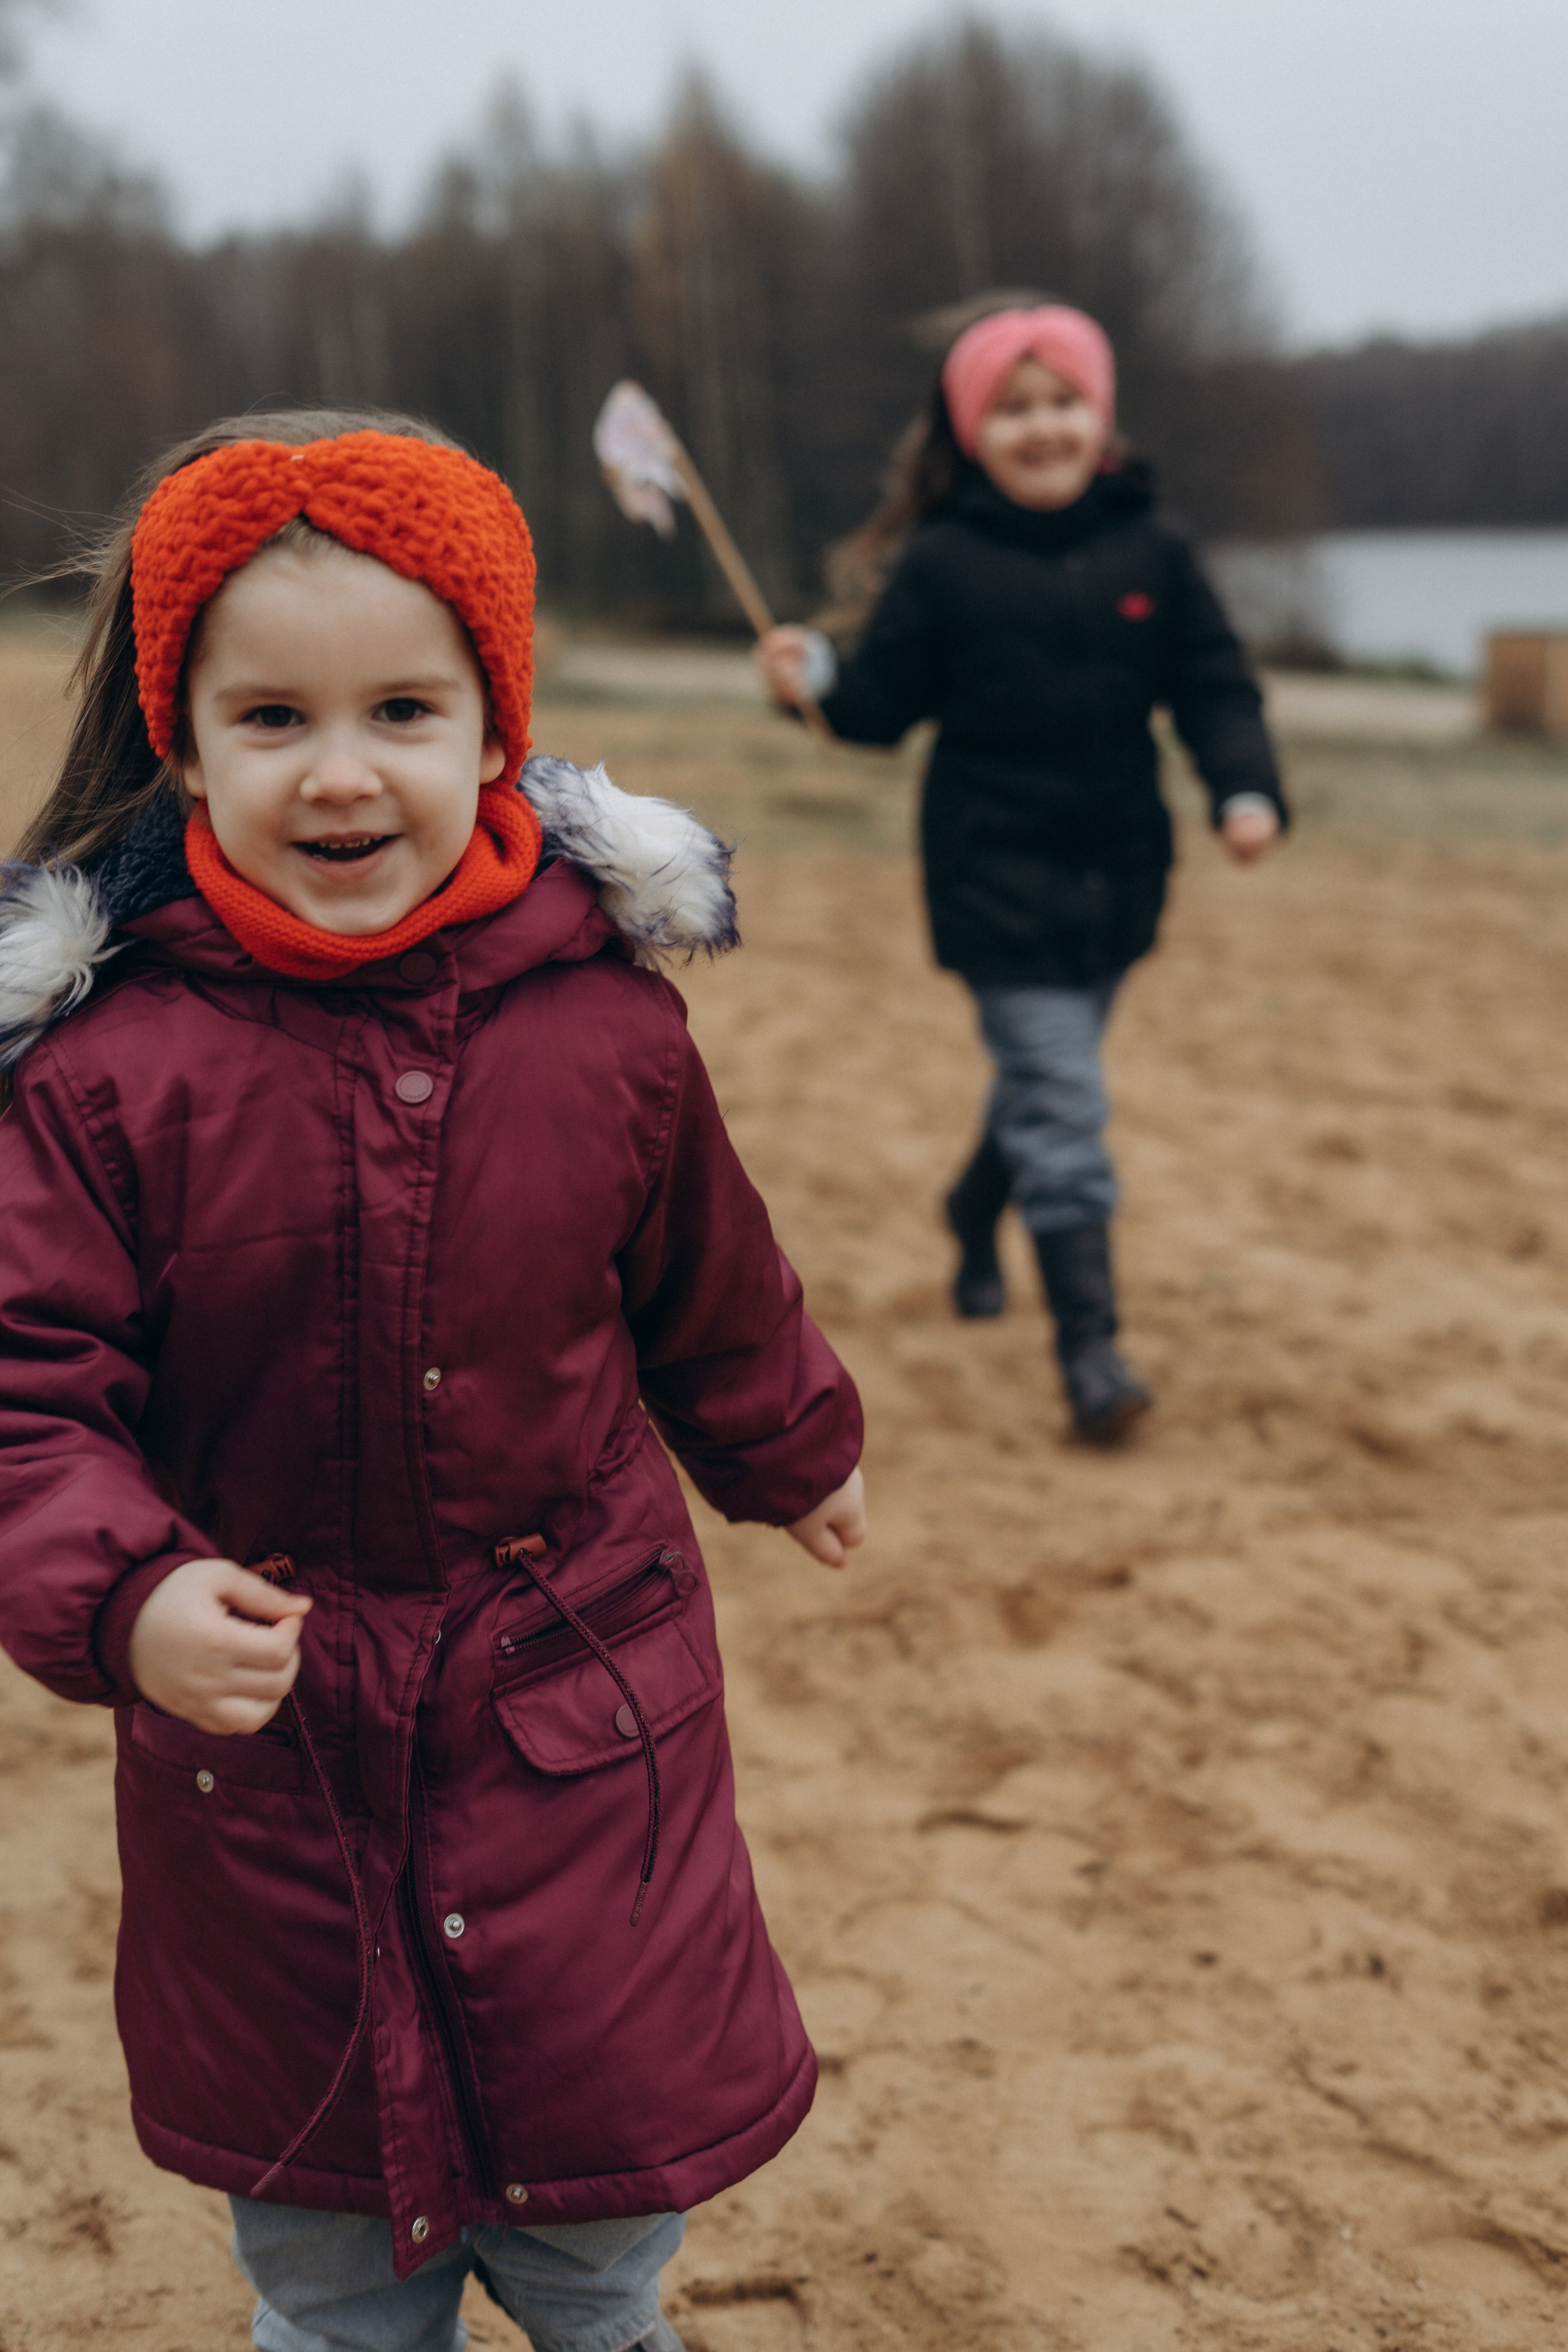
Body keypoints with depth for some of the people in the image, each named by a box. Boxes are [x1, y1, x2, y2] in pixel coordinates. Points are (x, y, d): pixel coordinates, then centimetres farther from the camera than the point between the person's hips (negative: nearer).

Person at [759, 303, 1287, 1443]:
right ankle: (1091, 1343, -7)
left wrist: (1246, 790, -13)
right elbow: (887, 701, -3)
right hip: (997, 878, -4)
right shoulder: (942, 563, -6)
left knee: (1047, 1082, 20)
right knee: (1061, 1103, -10)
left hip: (1116, 876, 4)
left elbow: (1216, 688, 3)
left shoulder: (1150, 549, 0)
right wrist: (819, 680, -23)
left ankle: (977, 1219, 50)